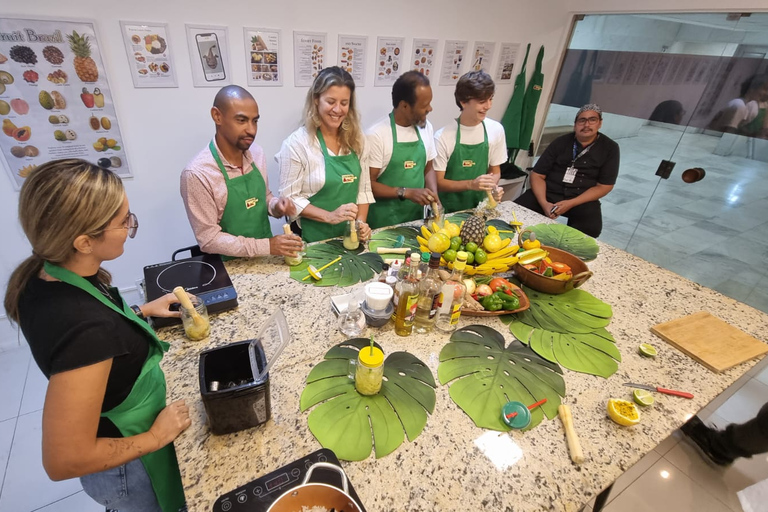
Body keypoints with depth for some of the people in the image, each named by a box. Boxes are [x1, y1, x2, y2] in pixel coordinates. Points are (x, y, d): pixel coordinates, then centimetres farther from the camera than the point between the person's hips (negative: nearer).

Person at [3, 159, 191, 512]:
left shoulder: (42, 276, -16)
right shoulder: (86, 331, -42)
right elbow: (63, 460, -32)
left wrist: (140, 311, 4)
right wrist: (157, 437, -20)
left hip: (112, 427, 7)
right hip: (126, 470, -7)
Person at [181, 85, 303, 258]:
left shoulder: (257, 153, -1)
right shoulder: (197, 173, -17)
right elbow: (209, 239, -16)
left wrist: (276, 205, -8)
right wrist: (267, 246, -22)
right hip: (231, 265, -4)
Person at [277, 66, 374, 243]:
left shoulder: (356, 139, 1)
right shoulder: (297, 143, -13)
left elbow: (363, 188, 5)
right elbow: (289, 198, -13)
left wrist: (361, 222, -10)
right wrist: (329, 216, -23)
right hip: (313, 239, -4)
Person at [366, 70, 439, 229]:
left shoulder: (426, 127, 3)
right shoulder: (377, 134, -16)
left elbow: (428, 169, 11)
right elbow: (368, 183, -14)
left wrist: (434, 197, -6)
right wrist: (406, 192, -22)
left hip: (416, 215, 6)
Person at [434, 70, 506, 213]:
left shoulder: (496, 130, -2)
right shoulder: (443, 137, -15)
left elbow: (495, 171, 8)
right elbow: (438, 182, -11)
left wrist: (493, 186, -13)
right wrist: (470, 184, -23)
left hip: (478, 207, 3)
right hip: (447, 211, -3)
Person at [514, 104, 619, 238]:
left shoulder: (609, 148, 1)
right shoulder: (561, 142, 2)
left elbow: (604, 186, -2)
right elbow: (537, 175, -1)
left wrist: (570, 204, -17)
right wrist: (544, 203, -19)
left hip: (582, 199, 0)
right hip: (548, 193, 1)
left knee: (591, 229, -33)